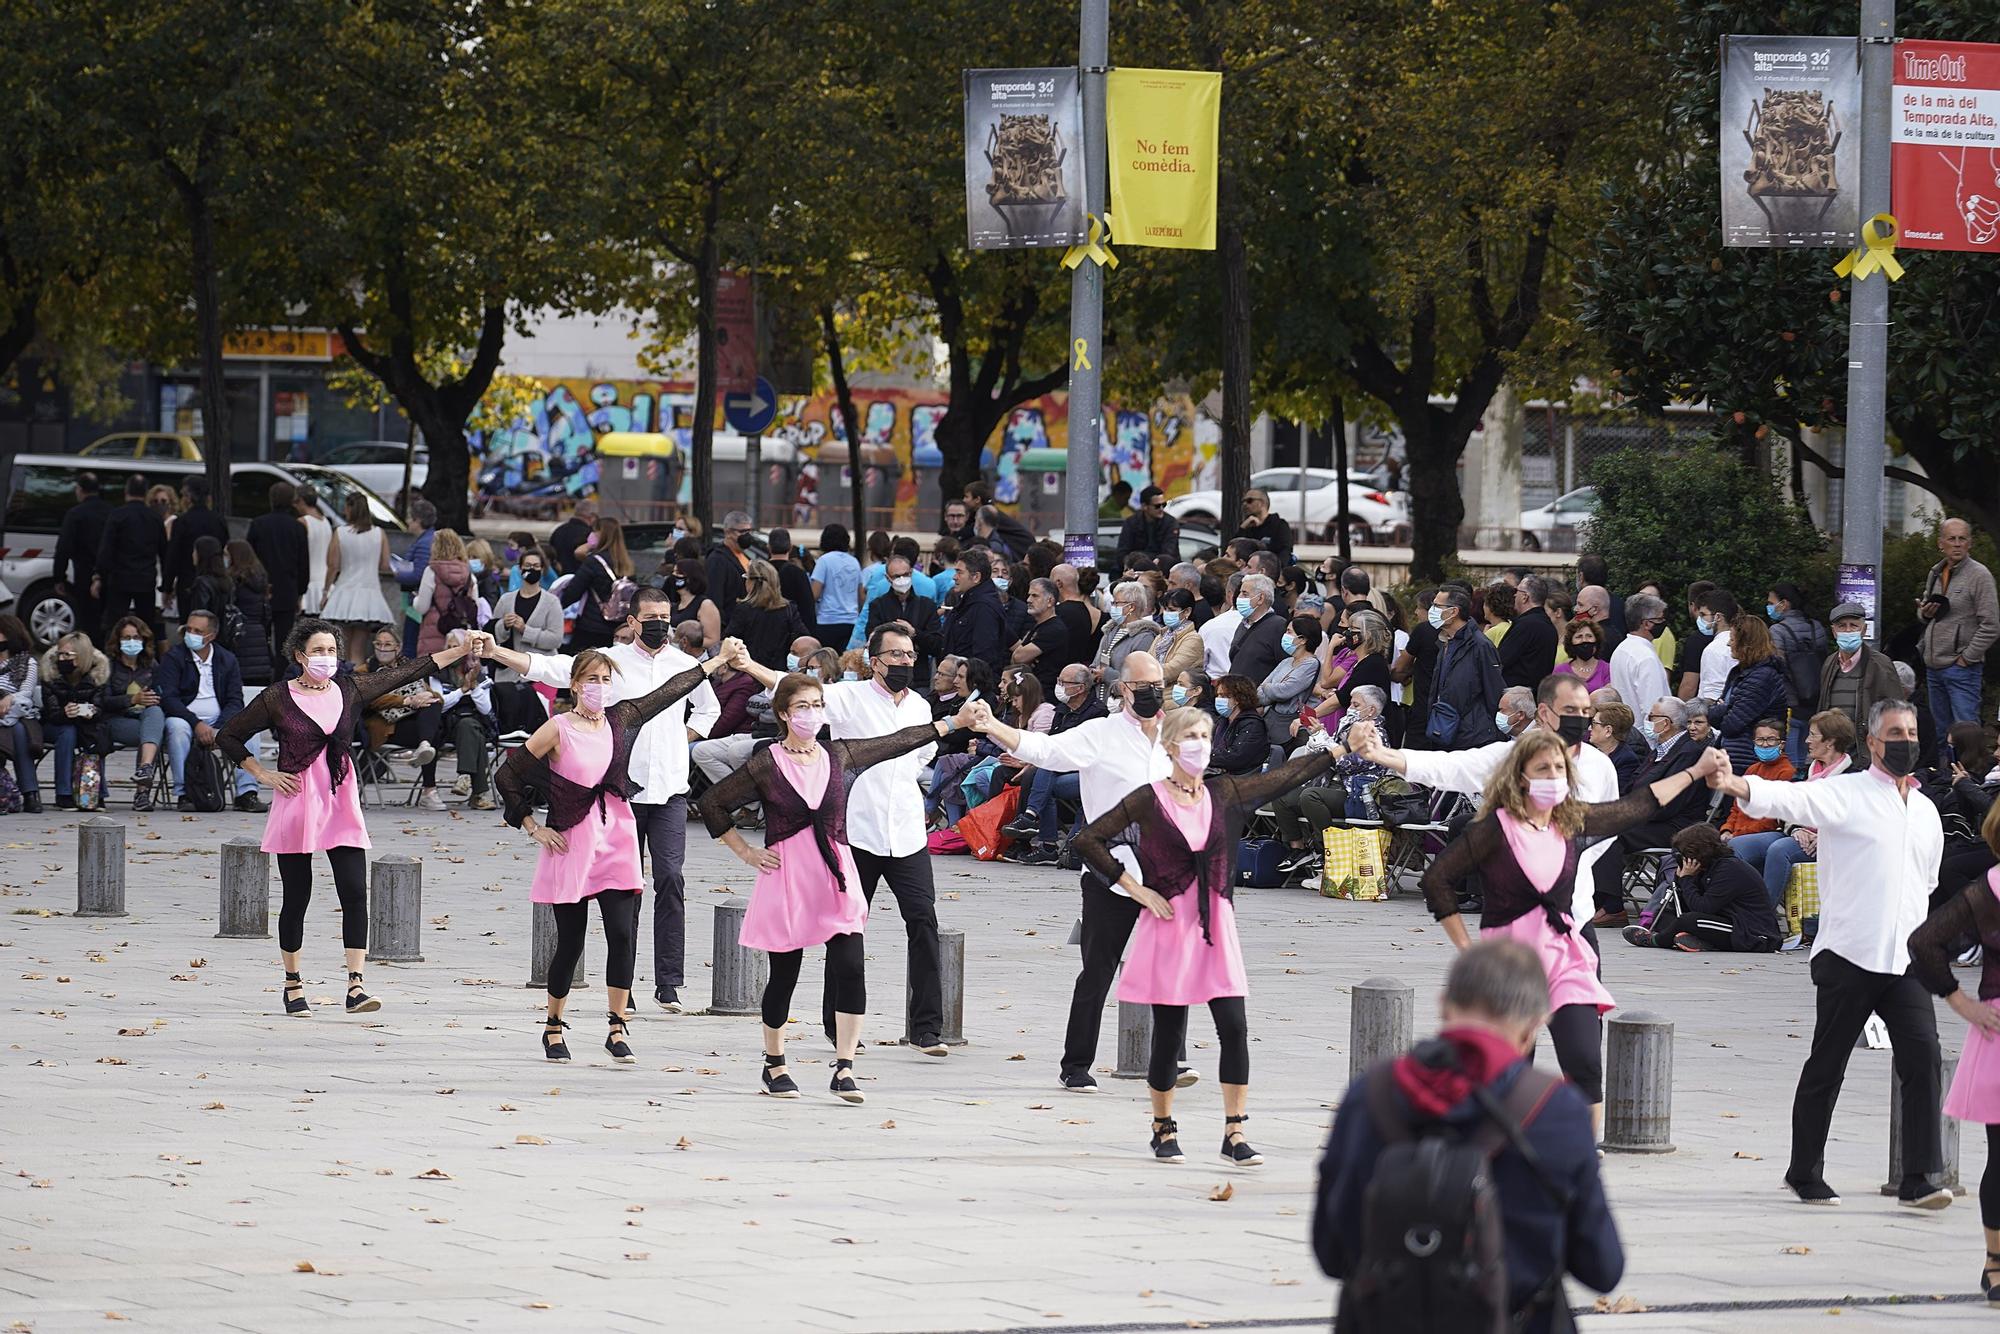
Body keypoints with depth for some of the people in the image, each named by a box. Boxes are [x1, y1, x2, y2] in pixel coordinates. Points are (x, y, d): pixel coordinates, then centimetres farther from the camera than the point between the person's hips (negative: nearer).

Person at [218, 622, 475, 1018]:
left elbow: (406, 673, 8)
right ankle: (293, 986, 19)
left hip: (341, 805, 3)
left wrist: (460, 651, 4)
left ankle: (355, 988, -12)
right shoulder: (278, 698, -4)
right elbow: (228, 737, 5)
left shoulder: (348, 690, 6)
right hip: (296, 803, -3)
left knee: (355, 894, -9)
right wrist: (264, 775, -3)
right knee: (296, 899, 4)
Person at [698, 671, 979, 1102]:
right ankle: (774, 1065, 24)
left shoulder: (838, 755, 7)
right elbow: (712, 804, 3)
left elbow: (897, 742, 18)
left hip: (837, 874, 3)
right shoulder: (766, 765, -5)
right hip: (787, 876, -3)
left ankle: (844, 1071, -7)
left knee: (849, 970, -10)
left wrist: (953, 723, 20)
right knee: (784, 975, 5)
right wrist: (746, 853, 2)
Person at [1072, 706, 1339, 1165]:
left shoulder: (1223, 794, 6)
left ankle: (1234, 1134, -1)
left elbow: (1287, 776, 7)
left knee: (1234, 1027, -6)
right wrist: (1137, 889, -7)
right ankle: (1163, 1130, 19)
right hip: (1168, 924, -3)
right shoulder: (1149, 800, -5)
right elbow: (1088, 840, -4)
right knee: (1169, 1035, 2)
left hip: (1216, 925, 3)